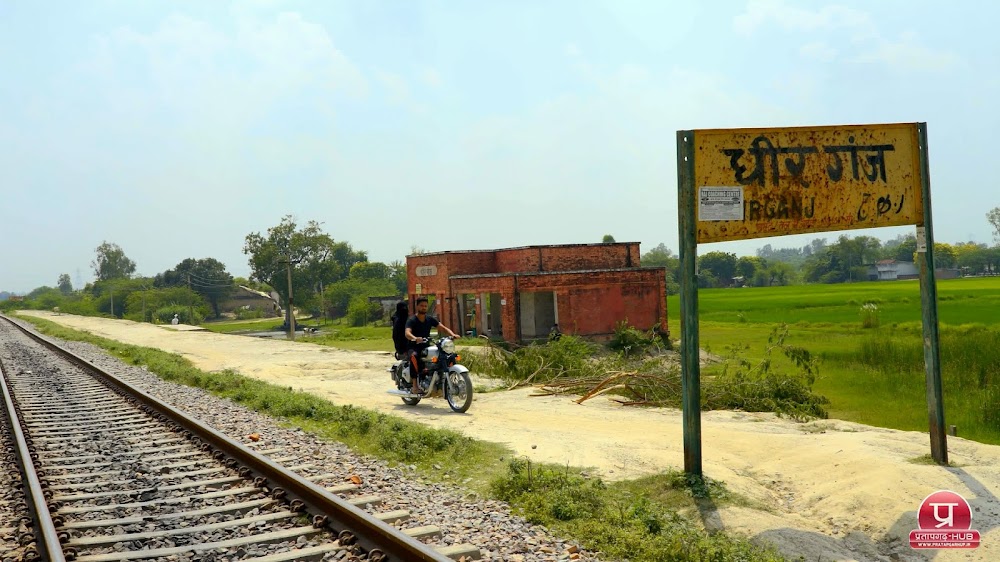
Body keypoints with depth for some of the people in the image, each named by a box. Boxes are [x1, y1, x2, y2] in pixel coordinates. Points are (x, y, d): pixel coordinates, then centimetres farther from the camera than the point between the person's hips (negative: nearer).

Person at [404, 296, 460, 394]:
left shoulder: (430, 319, 10)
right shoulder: (411, 320, -6)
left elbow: (443, 328, 4)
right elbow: (407, 333, -23)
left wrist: (452, 334, -16)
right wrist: (415, 338, -46)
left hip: (427, 347, 5)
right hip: (414, 347, -5)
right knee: (414, 356, -40)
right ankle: (415, 384, -37)